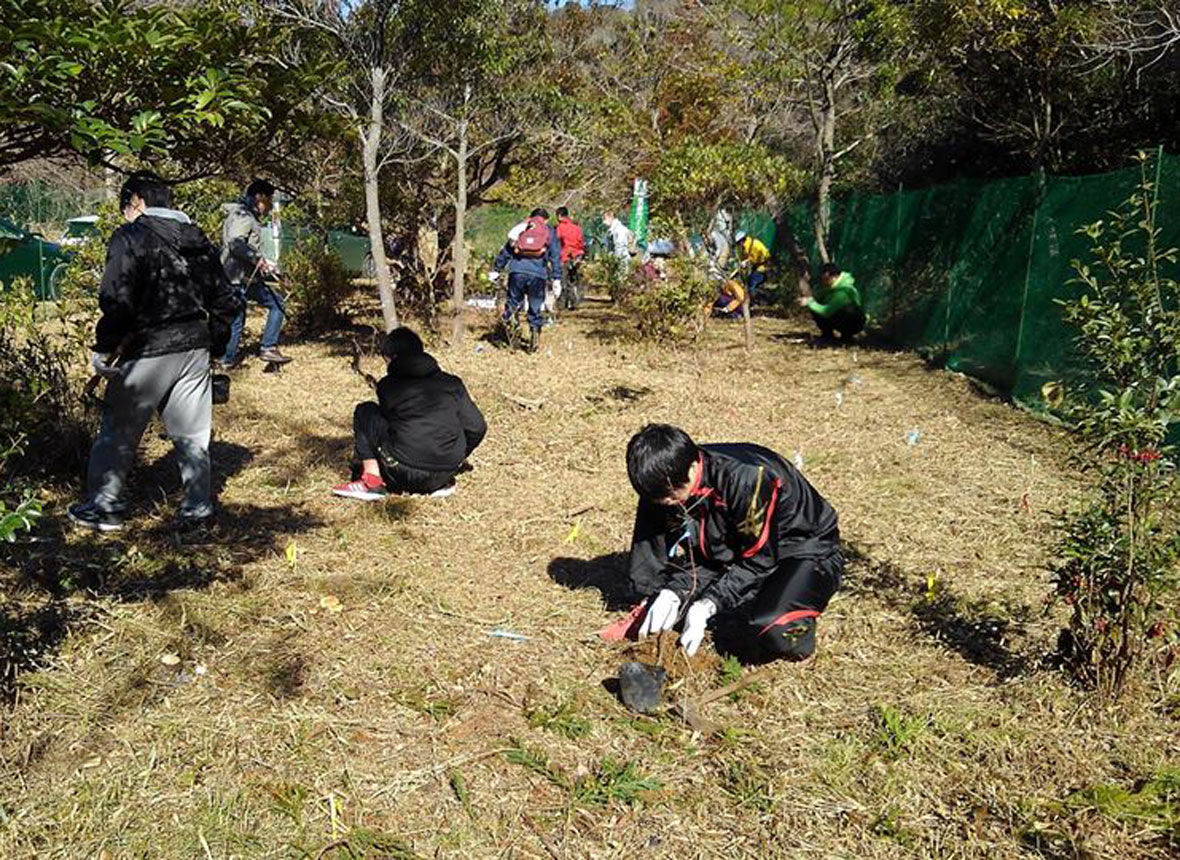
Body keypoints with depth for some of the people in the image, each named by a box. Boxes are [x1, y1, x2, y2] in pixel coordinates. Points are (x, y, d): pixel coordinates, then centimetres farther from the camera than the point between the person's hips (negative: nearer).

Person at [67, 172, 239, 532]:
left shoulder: (131, 236, -9)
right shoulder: (198, 238, 11)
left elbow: (117, 300, -19)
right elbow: (224, 300, 13)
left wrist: (105, 349, -9)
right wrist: (214, 347, 19)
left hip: (147, 351, -5)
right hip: (195, 348, 6)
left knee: (118, 429, 9)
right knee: (191, 431, 12)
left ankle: (101, 506, 18)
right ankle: (199, 508, 15)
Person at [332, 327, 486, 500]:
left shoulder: (387, 385, 4)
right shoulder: (452, 383, 8)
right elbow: (477, 428, 6)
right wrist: (457, 458, 23)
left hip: (405, 474, -3)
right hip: (447, 472, 3)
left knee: (365, 412, 15)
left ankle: (372, 481, 5)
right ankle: (443, 482, 13)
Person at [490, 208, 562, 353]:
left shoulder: (520, 228, 21)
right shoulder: (550, 232, 17)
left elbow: (506, 250, 19)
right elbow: (555, 257, 10)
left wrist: (496, 270, 22)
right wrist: (556, 280, 8)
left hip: (517, 270, 1)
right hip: (538, 273, -1)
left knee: (514, 301, 8)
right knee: (535, 308, 10)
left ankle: (509, 316, -21)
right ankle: (535, 331, 7)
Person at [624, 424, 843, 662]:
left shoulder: (746, 478, -33)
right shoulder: (668, 485, -12)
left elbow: (758, 560, -25)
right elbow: (685, 553, -5)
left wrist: (708, 605, -29)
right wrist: (672, 592, -24)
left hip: (806, 550, -7)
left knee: (774, 633, -35)